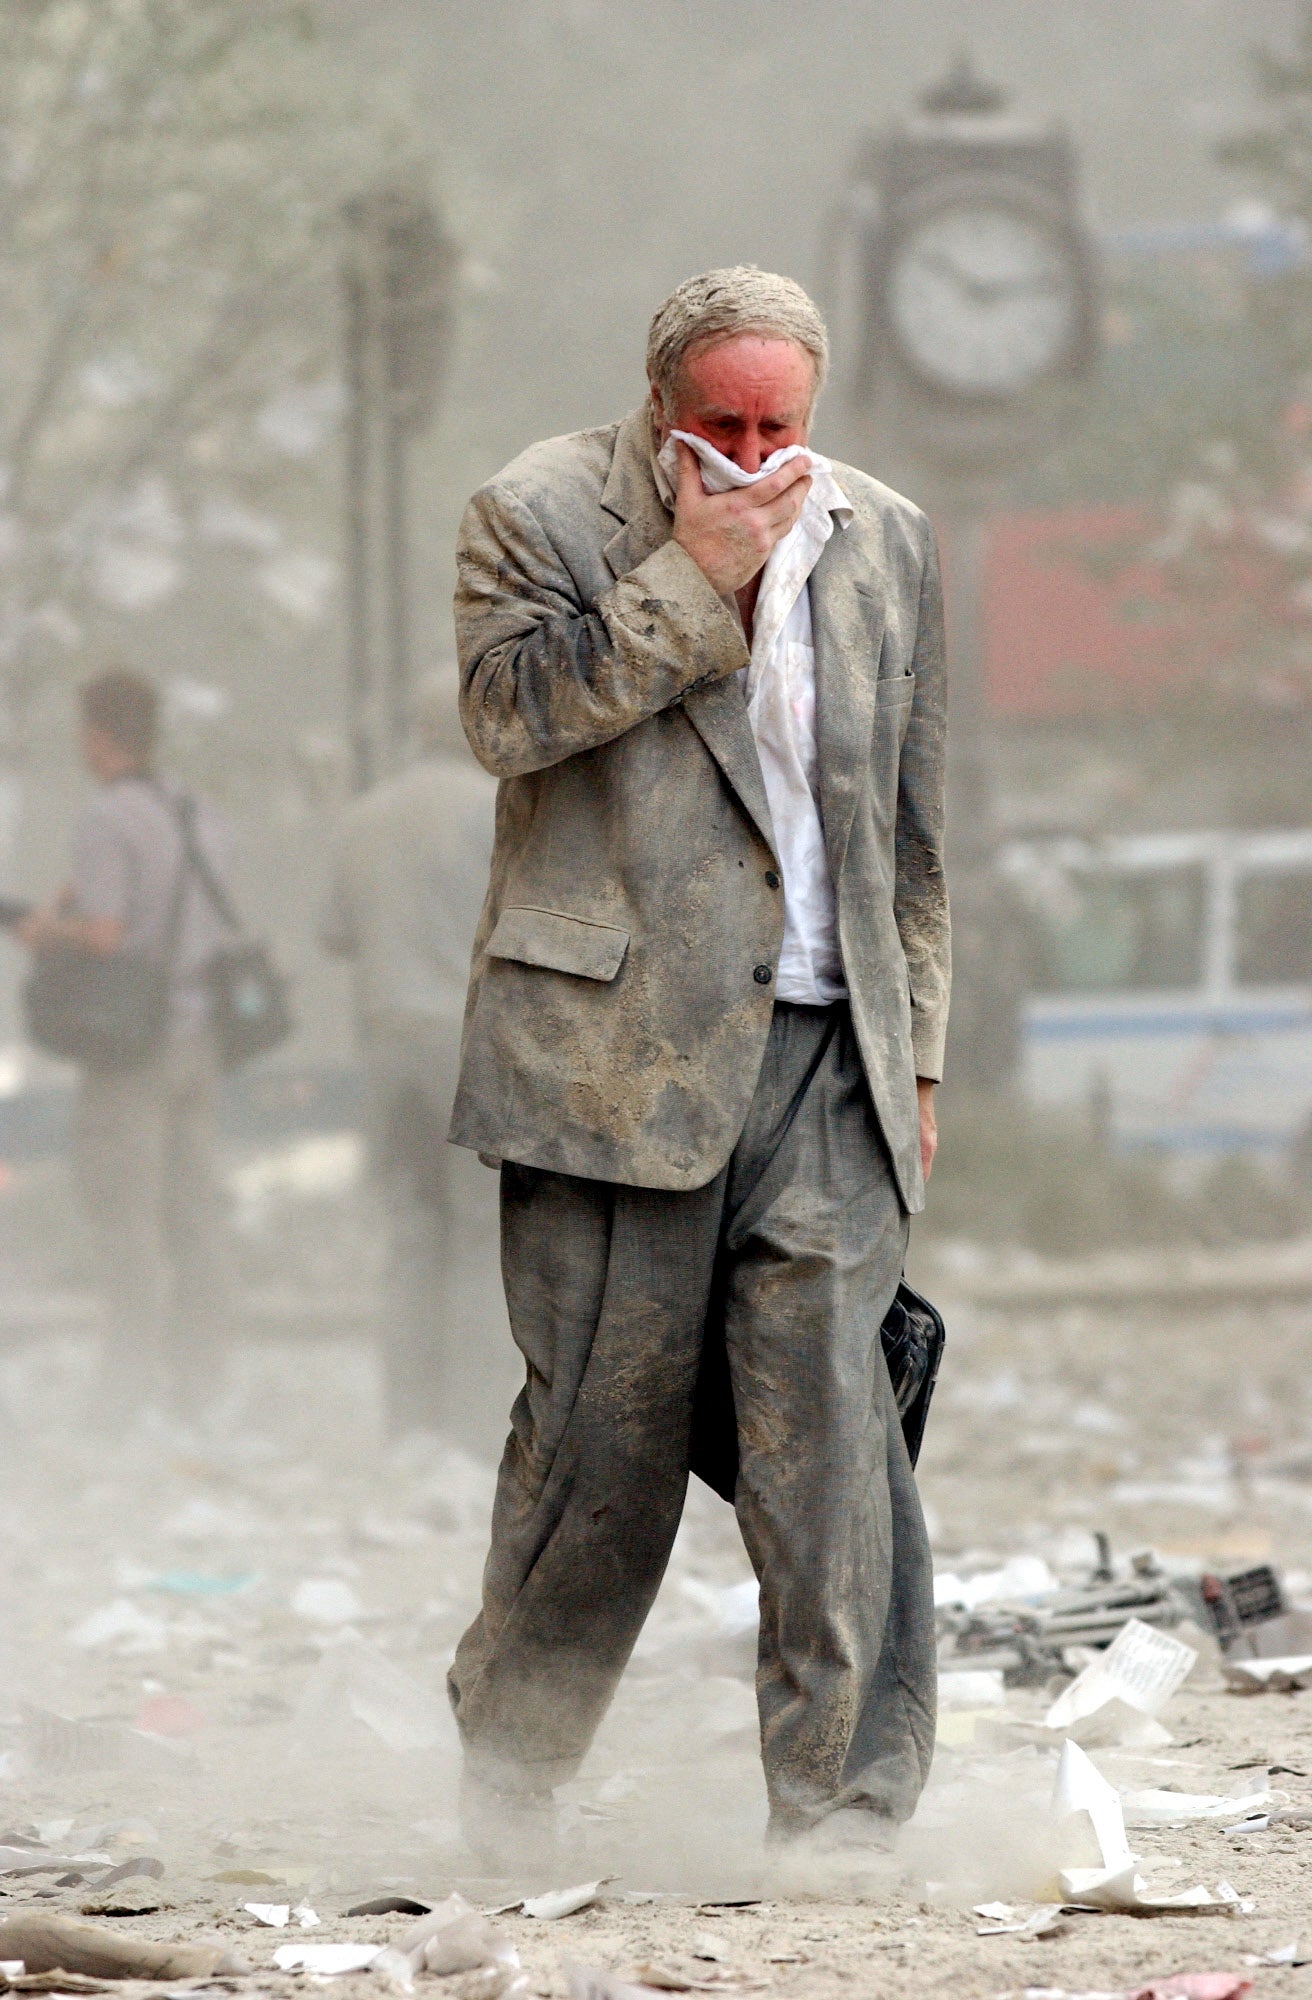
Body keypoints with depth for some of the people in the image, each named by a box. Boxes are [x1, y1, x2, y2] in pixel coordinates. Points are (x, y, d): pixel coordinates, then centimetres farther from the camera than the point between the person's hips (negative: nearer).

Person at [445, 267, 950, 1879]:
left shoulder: (885, 544, 13)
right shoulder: (540, 516, 2)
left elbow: (916, 827, 17)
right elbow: (507, 708, -14)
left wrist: (914, 1054, 14)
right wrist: (696, 576, -14)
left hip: (824, 1056, 3)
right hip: (617, 1046, -3)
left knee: (828, 1415, -6)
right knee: (605, 1415, 2)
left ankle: (843, 1804, -2)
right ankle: (508, 1755, 23)